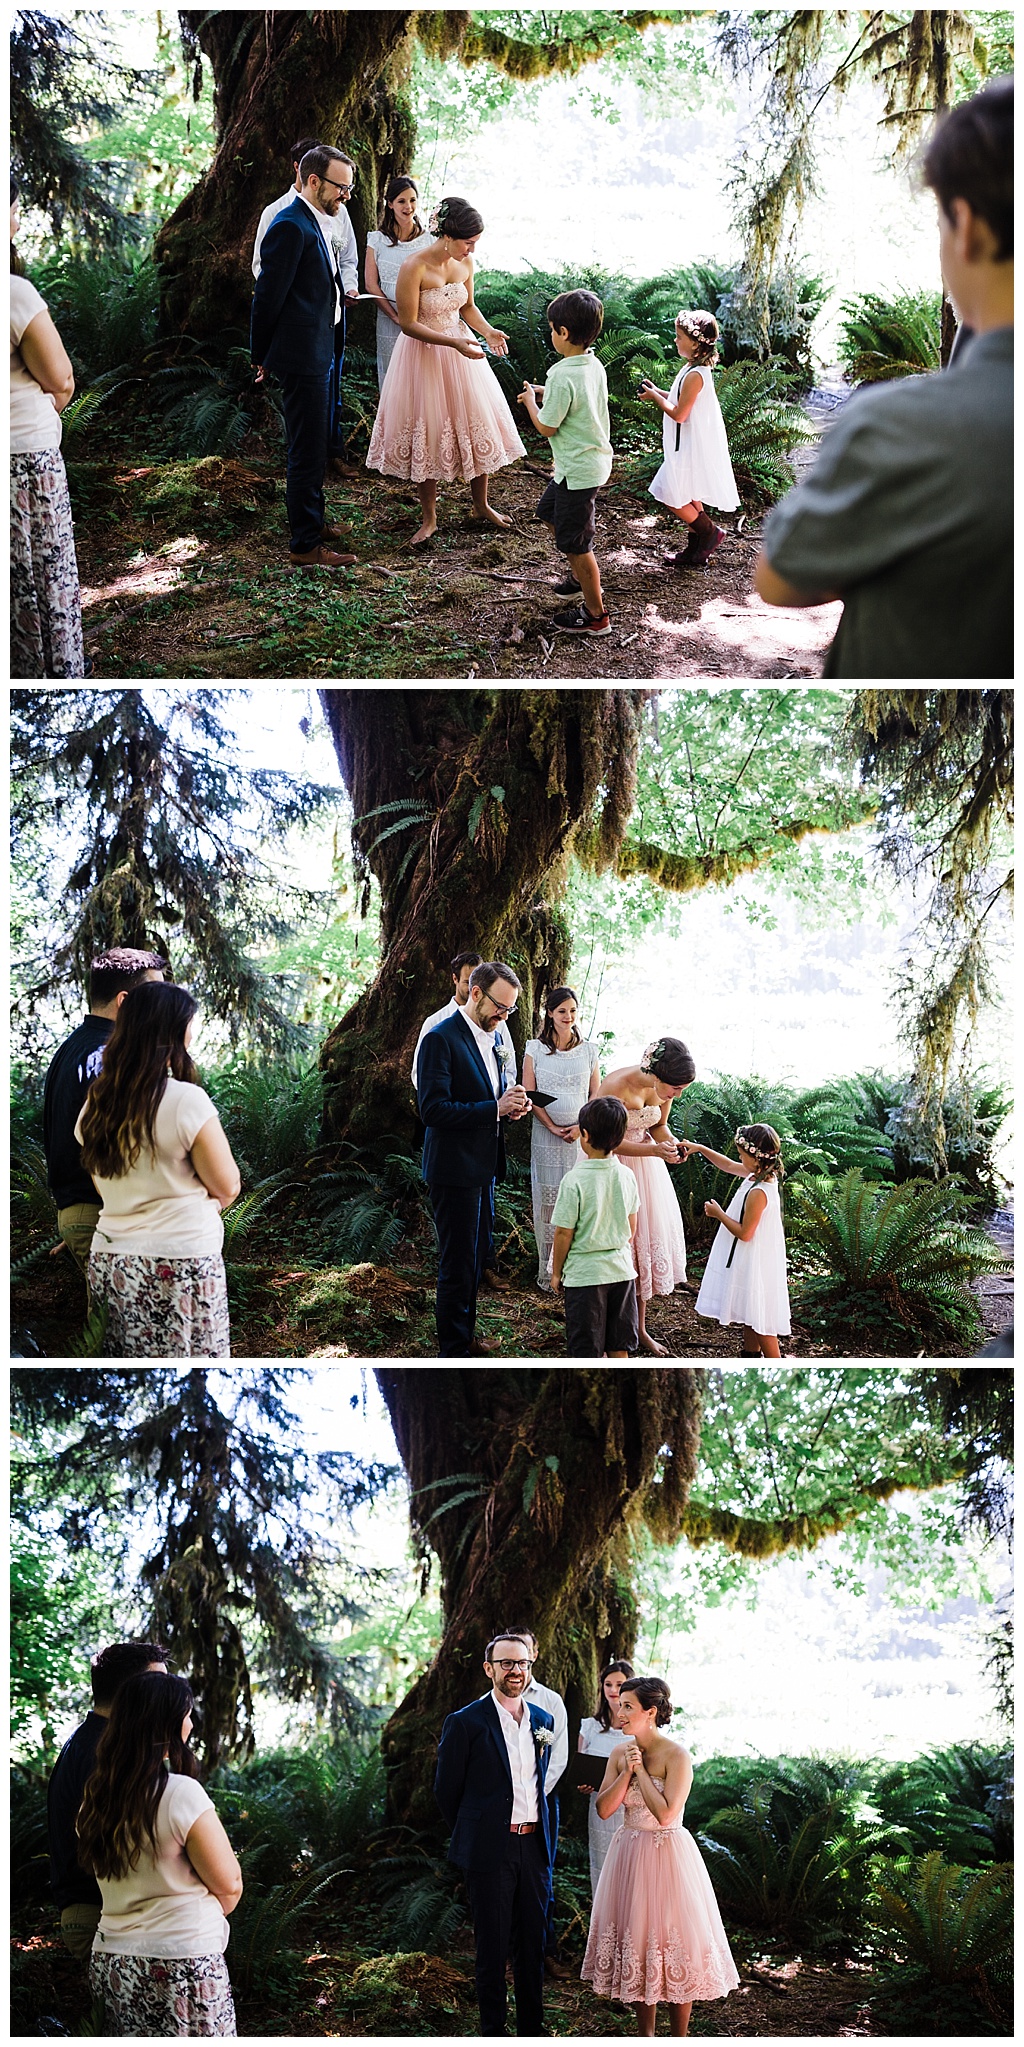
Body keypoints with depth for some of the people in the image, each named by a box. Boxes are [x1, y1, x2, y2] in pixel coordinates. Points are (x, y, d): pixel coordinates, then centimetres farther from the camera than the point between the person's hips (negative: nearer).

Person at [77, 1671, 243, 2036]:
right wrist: (206, 1915, 10)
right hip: (180, 1968, -6)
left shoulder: (96, 1796, 3)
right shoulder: (181, 1793, -16)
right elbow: (229, 1884, -9)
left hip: (111, 1963, 6)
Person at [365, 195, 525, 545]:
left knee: (477, 425, 11)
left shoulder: (465, 263, -4)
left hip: (460, 351, 6)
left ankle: (481, 504, 30)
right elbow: (409, 324, -20)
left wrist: (488, 331, -8)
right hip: (423, 355, -6)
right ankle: (429, 518, 18)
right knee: (426, 435, 4)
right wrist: (454, 343, -28)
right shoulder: (415, 267, -23)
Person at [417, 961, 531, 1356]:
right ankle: (453, 1350, 8)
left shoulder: (493, 1038, 10)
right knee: (457, 1264, -1)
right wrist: (494, 1108, -27)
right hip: (454, 1170, -9)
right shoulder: (441, 1039, -17)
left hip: (482, 1168, 9)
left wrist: (511, 1105, 0)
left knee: (475, 1258, 19)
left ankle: (464, 1334, 32)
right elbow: (432, 1110, -23)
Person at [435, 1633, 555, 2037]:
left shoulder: (543, 1721, 9)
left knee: (533, 1943, 11)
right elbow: (446, 1789, 0)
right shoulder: (465, 1723, -8)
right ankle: (493, 2031, 13)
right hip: (490, 1851, -5)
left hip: (534, 1847, 5)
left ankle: (532, 2028, 22)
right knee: (492, 1947, 3)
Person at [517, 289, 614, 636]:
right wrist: (545, 393, 10)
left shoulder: (563, 376, -26)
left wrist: (530, 400, -2)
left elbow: (547, 427, -19)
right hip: (595, 460, 10)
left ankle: (595, 614, 13)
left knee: (575, 541, 2)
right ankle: (583, 578, 41)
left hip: (578, 470, -10)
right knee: (549, 510, 30)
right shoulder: (595, 365, 2)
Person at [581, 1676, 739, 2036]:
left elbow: (665, 1814, -23)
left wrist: (641, 1770, -18)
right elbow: (604, 1809, -2)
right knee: (635, 1938, 11)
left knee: (672, 1940, 0)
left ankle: (677, 2038, 13)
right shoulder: (620, 1753, 3)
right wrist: (627, 1771, -13)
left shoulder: (676, 1756, -15)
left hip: (667, 1857, -6)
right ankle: (645, 2035, 24)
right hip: (630, 1856, 6)